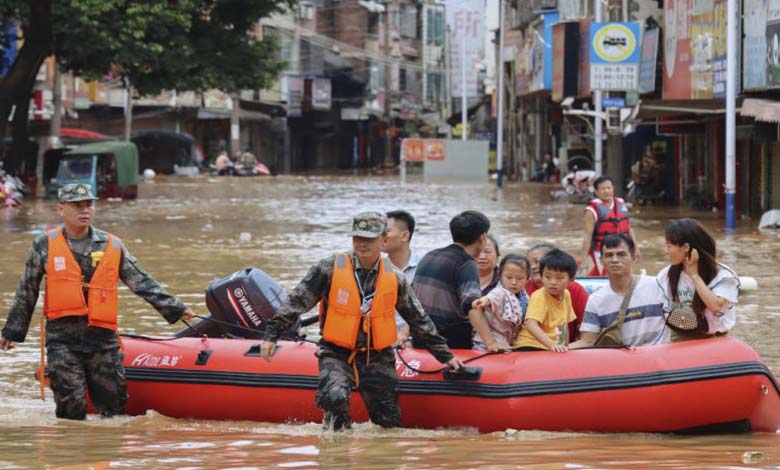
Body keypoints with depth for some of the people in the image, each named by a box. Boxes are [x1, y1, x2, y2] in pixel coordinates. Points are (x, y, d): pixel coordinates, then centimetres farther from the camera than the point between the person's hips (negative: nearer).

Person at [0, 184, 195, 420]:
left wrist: (175, 309, 4)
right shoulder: (44, 246, 4)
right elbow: (26, 293, 13)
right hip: (62, 340, -2)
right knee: (72, 409, -9)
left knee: (113, 407, 2)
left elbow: (142, 283, 10)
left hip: (103, 339, 2)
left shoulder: (112, 246, 8)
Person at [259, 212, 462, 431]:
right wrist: (272, 335, -7)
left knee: (390, 422, -2)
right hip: (337, 354, -3)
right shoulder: (330, 268, -5)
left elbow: (420, 321, 13)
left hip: (378, 358, 3)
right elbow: (296, 302, -1)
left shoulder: (395, 278, 4)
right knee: (335, 398, -30)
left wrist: (445, 355, 14)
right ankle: (337, 429, 4)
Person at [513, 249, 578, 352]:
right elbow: (531, 325, -29)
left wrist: (566, 347, 16)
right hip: (530, 347, -6)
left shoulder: (566, 295, 7)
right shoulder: (539, 297, -15)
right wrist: (552, 344, -39)